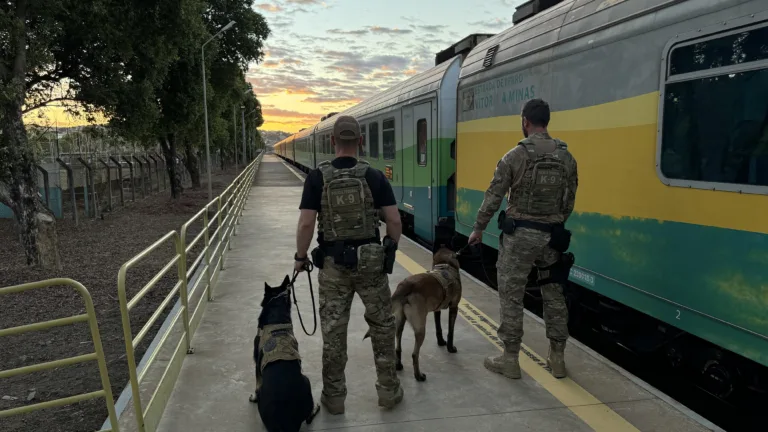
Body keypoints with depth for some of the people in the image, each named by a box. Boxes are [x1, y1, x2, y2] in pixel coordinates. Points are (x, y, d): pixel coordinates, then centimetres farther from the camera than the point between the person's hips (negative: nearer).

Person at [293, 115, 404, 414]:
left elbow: (306, 224, -10)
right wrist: (391, 248, 12)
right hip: (370, 260, 1)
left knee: (333, 330, 10)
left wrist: (300, 257, 4)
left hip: (333, 262, 0)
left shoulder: (317, 177, -7)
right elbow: (394, 221, -6)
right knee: (382, 325, 16)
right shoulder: (374, 176, -4)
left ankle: (334, 396, 22)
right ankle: (389, 390, 25)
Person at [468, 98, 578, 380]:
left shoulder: (515, 156, -10)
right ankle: (557, 358, 23)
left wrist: (478, 229, 5)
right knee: (554, 295, 14)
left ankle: (510, 359, 12)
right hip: (552, 236, 5)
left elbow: (493, 197, -7)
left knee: (511, 296, 5)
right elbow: (569, 201, 9)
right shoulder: (567, 158, 3)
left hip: (519, 235, -4)